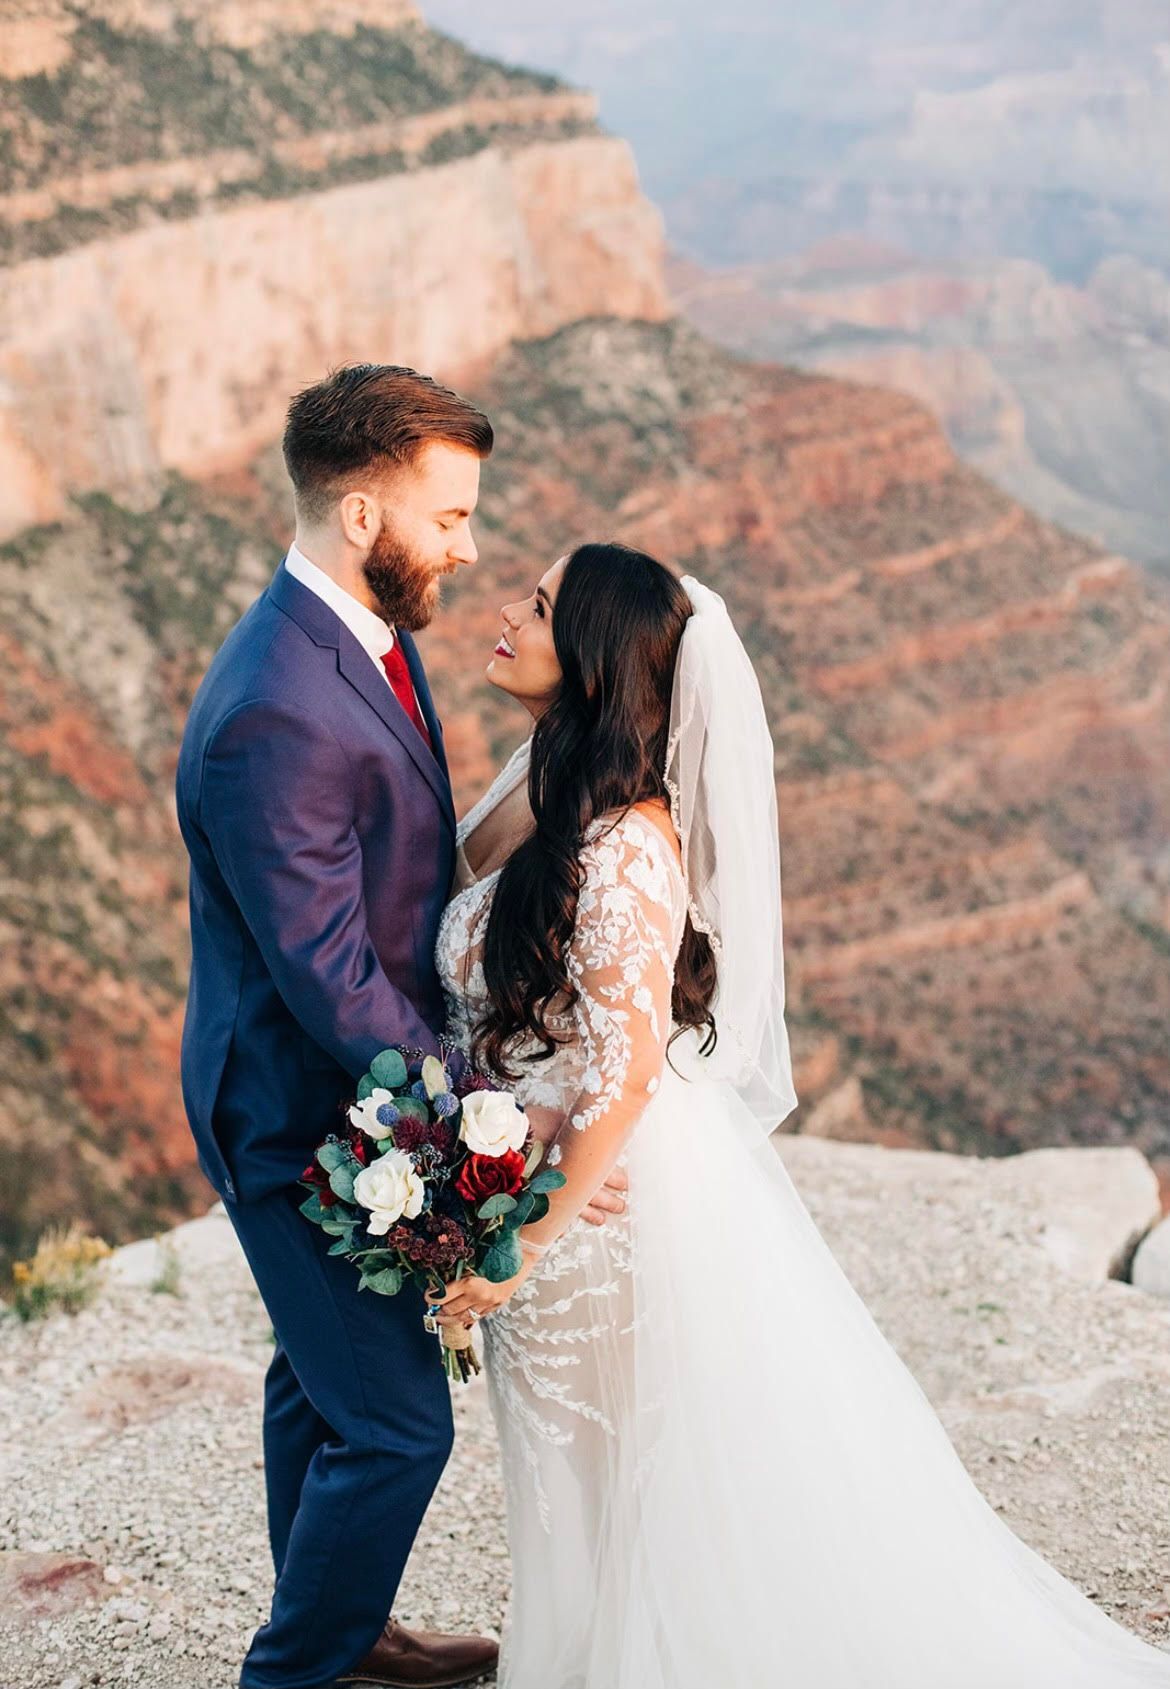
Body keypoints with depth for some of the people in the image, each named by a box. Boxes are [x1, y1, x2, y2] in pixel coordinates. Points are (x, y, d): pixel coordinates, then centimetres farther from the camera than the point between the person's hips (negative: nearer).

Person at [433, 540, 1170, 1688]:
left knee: (646, 1495, 12)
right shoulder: (538, 793, 0)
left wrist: (525, 1247, -22)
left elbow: (625, 1075, -25)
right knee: (585, 1497, 24)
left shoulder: (623, 844, -26)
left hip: (618, 1196, -9)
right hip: (553, 1184, 9)